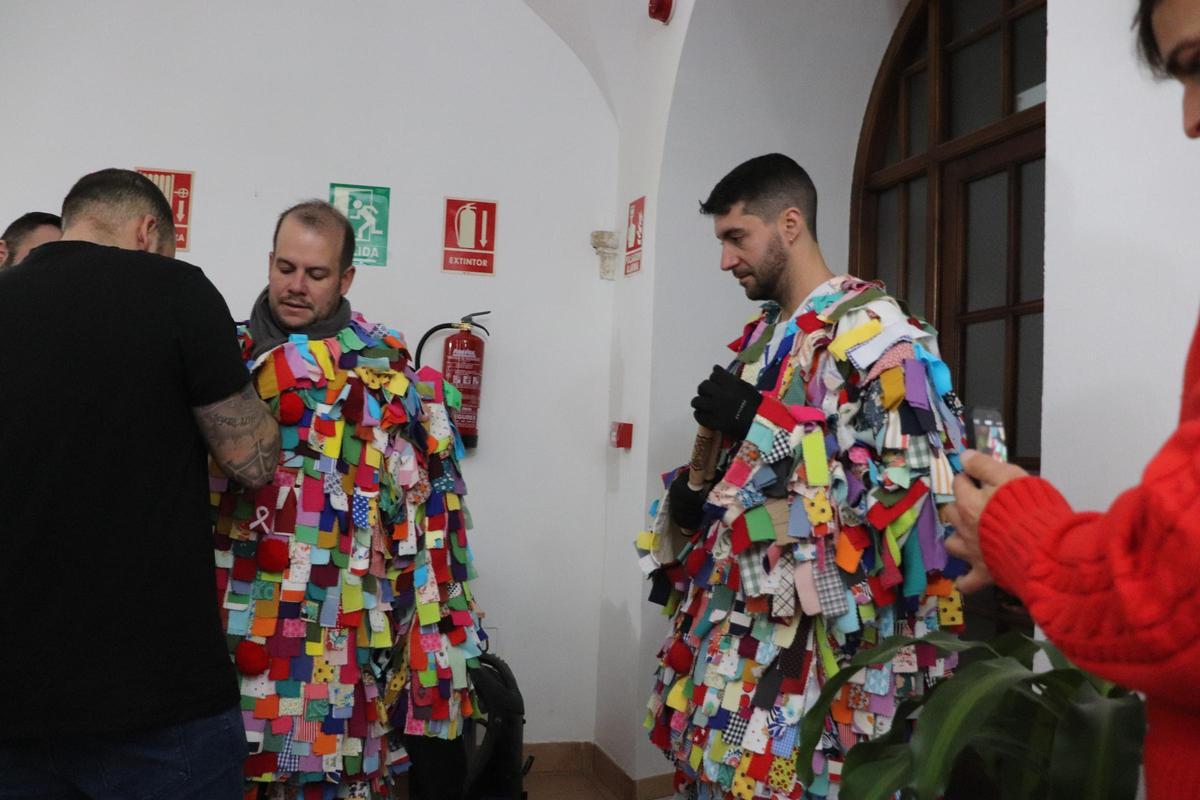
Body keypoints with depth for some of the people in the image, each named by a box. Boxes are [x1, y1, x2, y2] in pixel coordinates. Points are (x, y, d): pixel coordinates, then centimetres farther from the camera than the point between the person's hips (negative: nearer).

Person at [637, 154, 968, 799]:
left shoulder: (875, 330, -10)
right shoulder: (762, 334, 15)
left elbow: (907, 480, -19)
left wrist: (763, 421, -20)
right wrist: (690, 501, 3)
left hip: (812, 632, -8)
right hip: (735, 615, 8)